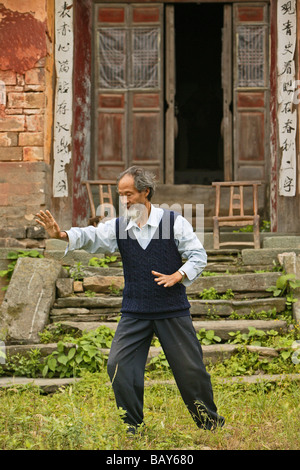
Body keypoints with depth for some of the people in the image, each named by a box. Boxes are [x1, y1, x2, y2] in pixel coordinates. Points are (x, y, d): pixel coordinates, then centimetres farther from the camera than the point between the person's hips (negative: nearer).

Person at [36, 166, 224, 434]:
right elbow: (91, 237, -13)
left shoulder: (174, 222, -4)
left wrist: (177, 276, -17)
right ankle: (132, 425, 11)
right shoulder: (118, 227, 3)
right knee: (119, 366, -5)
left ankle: (209, 420, 26)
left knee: (189, 367, 4)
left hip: (173, 311, -3)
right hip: (134, 313, 3)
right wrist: (62, 235, -32)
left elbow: (199, 256, -2)